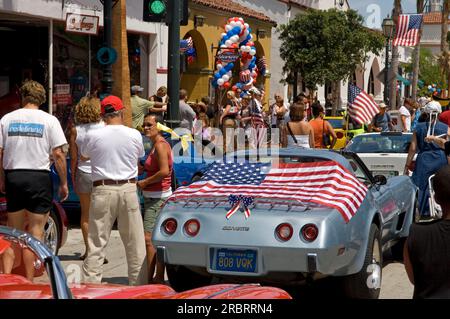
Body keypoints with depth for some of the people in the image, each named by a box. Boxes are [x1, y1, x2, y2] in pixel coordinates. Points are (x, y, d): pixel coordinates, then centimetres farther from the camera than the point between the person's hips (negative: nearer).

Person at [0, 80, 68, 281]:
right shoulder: (49, 120, -3)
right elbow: (58, 154, -6)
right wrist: (63, 183, 1)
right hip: (39, 177, -3)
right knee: (35, 232, 3)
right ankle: (29, 281, 4)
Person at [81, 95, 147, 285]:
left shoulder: (93, 136, -4)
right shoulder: (135, 135, -1)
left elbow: (83, 156, 15)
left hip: (103, 190, -1)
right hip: (128, 189, 1)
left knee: (96, 243, 3)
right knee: (135, 243, 8)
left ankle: (90, 284, 2)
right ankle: (138, 283, 12)